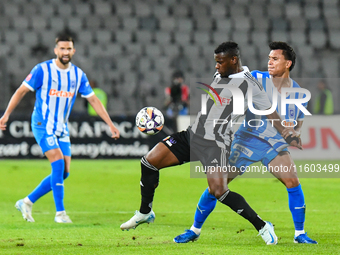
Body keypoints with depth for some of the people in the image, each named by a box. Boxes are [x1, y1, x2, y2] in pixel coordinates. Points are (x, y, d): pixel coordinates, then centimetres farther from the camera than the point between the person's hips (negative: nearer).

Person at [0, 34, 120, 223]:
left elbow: (93, 100, 8)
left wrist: (111, 125, 5)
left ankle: (27, 202, 15)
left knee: (64, 173, 1)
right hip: (43, 125, -6)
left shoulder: (78, 74, 3)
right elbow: (21, 91, -6)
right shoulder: (42, 70, -10)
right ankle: (60, 212, -12)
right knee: (58, 164, -19)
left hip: (62, 128, 6)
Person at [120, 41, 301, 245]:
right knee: (149, 162, 0)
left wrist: (288, 136, -12)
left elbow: (270, 113, -6)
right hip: (192, 135, 7)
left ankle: (262, 227, -11)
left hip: (216, 144, -7)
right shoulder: (219, 77, 14)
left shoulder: (250, 85, -8)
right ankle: (145, 213, 19)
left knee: (219, 191, -23)